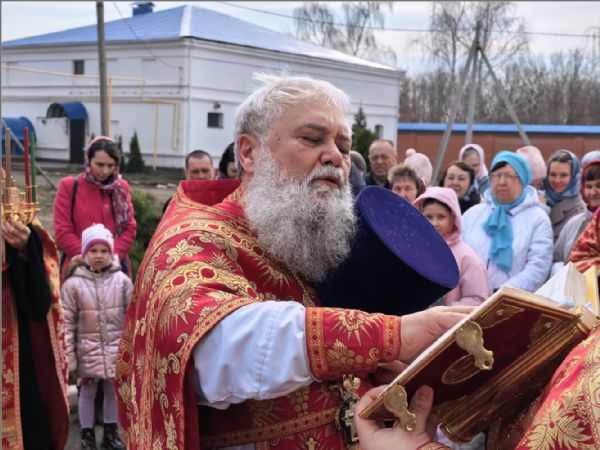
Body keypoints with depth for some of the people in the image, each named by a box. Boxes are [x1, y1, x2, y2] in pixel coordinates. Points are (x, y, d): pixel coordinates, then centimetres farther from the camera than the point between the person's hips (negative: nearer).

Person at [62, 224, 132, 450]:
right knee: (87, 392, 11)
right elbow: (67, 323, -6)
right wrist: (69, 357, -7)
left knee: (113, 390, 14)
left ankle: (111, 432, 31)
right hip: (88, 349, -2)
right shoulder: (73, 284, -8)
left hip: (116, 348, 2)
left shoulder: (122, 280, -3)